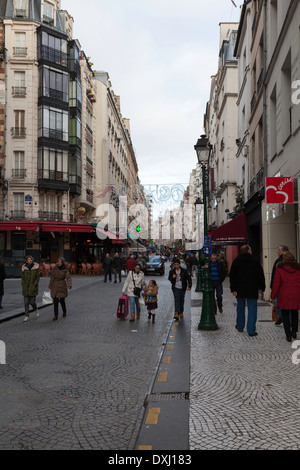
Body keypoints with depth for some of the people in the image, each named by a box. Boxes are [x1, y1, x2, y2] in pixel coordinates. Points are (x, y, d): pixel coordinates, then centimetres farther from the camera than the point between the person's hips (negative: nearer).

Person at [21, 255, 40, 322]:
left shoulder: (36, 267, -3)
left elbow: (37, 277, -2)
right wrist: (23, 285, -2)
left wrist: (34, 285, -10)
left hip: (33, 287, -2)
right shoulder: (24, 268, 2)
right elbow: (22, 277, 8)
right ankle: (27, 316, 8)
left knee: (32, 301, -1)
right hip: (25, 288, 2)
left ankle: (35, 309, 32)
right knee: (26, 302, 0)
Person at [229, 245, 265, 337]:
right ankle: (251, 330, -2)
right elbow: (261, 276, 2)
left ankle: (240, 326, 30)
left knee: (240, 308, 18)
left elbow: (232, 276, 0)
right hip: (252, 290, -3)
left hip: (240, 290, 3)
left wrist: (233, 289, 1)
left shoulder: (236, 262, 3)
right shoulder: (255, 262, -2)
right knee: (252, 309, 0)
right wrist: (261, 288, 11)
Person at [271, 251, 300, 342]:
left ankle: (288, 335, 2)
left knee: (285, 315, 5)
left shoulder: (280, 269, -7)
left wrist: (273, 296, 2)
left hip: (284, 296, -3)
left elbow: (276, 284, -6)